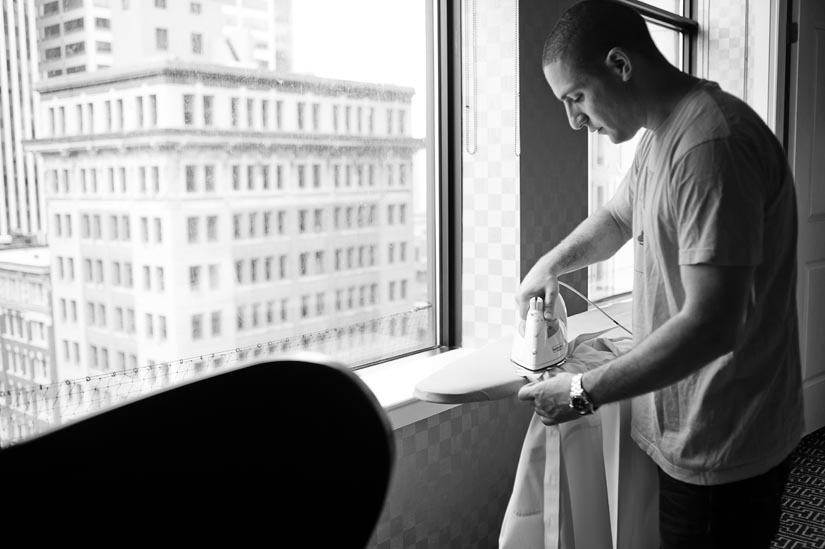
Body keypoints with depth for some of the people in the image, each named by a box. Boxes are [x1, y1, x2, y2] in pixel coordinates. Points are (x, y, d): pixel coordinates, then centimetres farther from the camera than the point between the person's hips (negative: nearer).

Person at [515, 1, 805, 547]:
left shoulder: (712, 144, -25)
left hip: (721, 453, -9)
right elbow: (617, 219, 25)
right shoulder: (662, 135, 7)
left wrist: (585, 393, -22)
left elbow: (710, 326, -30)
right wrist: (550, 264, 10)